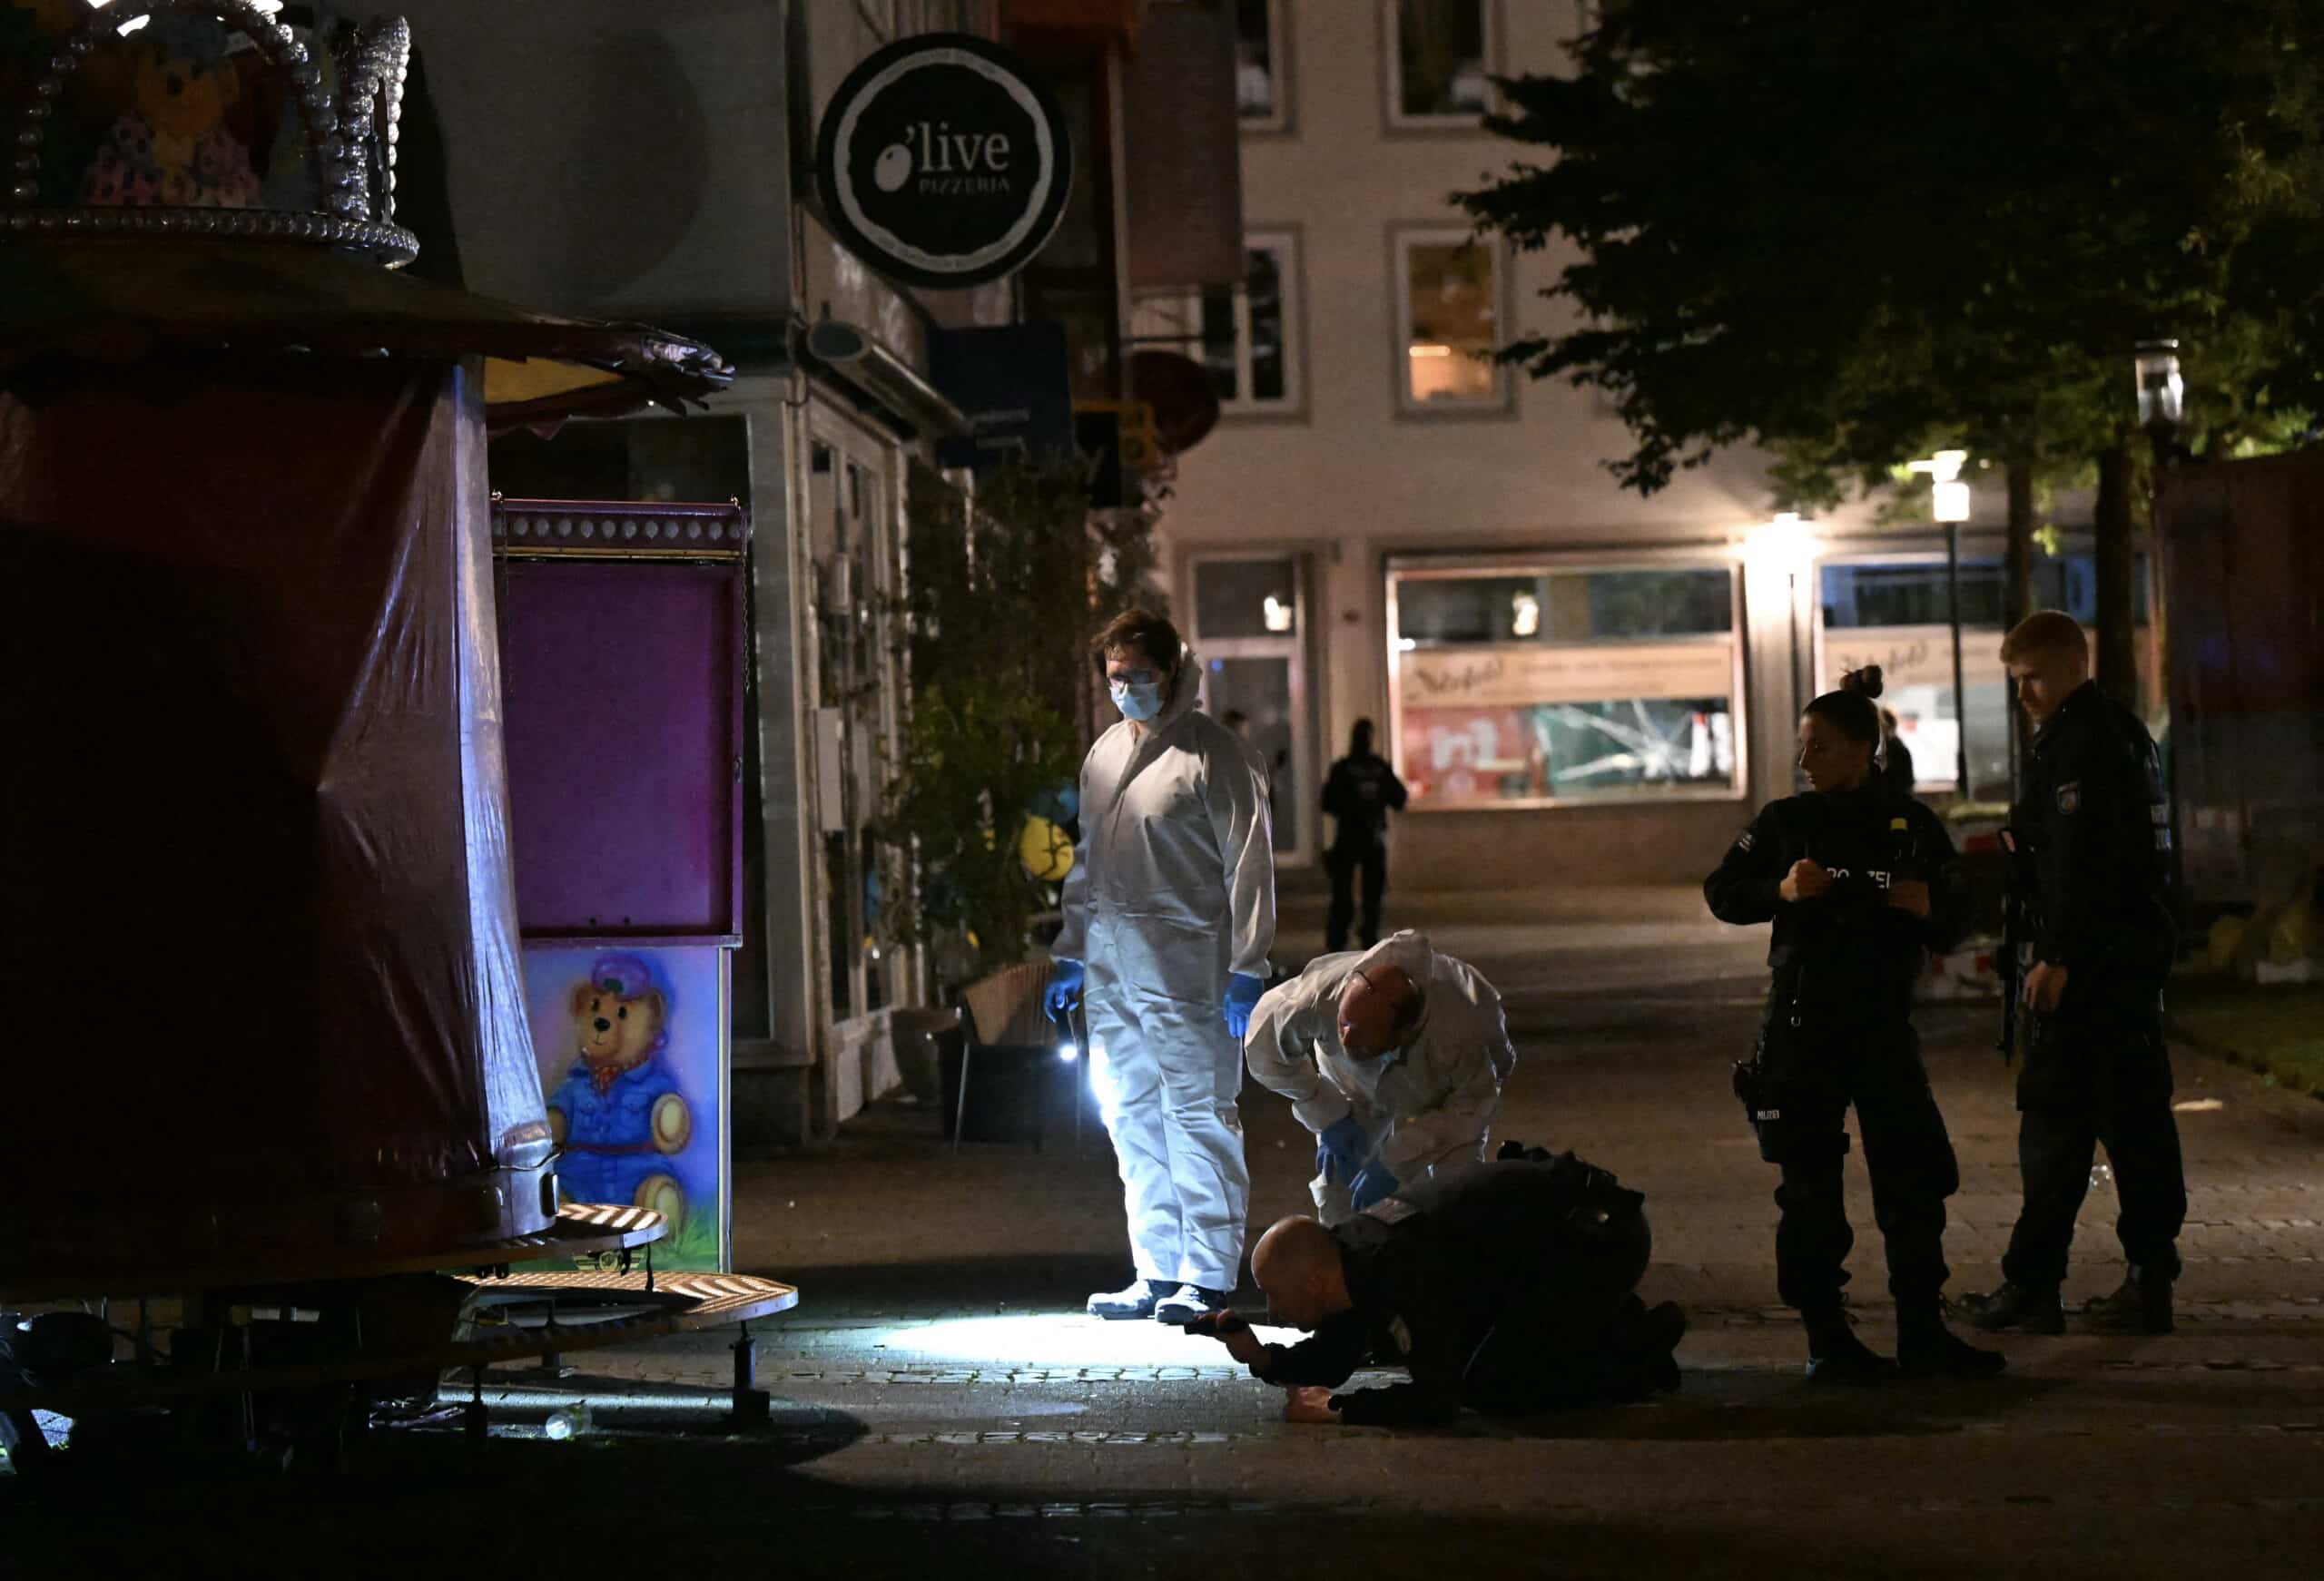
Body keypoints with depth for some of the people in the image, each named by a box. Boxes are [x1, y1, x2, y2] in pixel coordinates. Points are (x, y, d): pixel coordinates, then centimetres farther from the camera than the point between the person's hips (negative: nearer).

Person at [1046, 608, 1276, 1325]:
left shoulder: (1212, 752, -6)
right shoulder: (1105, 752, 17)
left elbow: (1248, 862, -10)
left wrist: (1246, 969, -15)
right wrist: (1070, 952, 20)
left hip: (1183, 963, -7)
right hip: (1111, 965, 8)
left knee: (1197, 1117, -5)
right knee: (1132, 1119, 9)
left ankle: (1209, 1274, 0)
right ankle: (1157, 1272, 17)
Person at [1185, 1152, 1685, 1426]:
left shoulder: (1403, 1277, -31)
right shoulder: (1348, 1254, -2)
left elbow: (1436, 1400, -30)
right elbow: (1329, 1361, 11)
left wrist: (1335, 1409, -24)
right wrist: (1259, 1357, -5)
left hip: (1599, 1235, -9)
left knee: (1487, 1389, -13)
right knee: (1456, 1359, 15)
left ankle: (1636, 1353, 0)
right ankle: (1611, 1324, 19)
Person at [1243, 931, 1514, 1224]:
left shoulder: (1460, 1037, -46)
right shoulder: (1319, 997, -42)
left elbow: (1471, 1109, -26)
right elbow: (1264, 1048, -20)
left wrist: (1395, 1162, -32)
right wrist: (1328, 1118, -22)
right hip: (1360, 1084, 2)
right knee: (1338, 1185, -9)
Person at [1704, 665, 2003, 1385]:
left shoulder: (1912, 825, 4)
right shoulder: (1785, 821, 2)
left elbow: (1954, 917, 9)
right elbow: (1722, 894, 4)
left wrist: (1928, 907, -13)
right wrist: (1782, 892, -14)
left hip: (1884, 1020, 1)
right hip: (1802, 1022, -1)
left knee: (1916, 1176, 1)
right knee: (1810, 1188, -1)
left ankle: (1923, 1334, 11)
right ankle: (1826, 1340, 6)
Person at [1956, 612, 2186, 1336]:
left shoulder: (2075, 741, -13)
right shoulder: (2127, 731, 18)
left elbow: (2078, 859, -20)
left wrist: (2056, 955, -20)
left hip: (2087, 959, -10)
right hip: (2140, 947, 10)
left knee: (2056, 1121, -6)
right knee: (2135, 1113, 9)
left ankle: (2032, 1286, -5)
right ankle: (2149, 1282, 11)